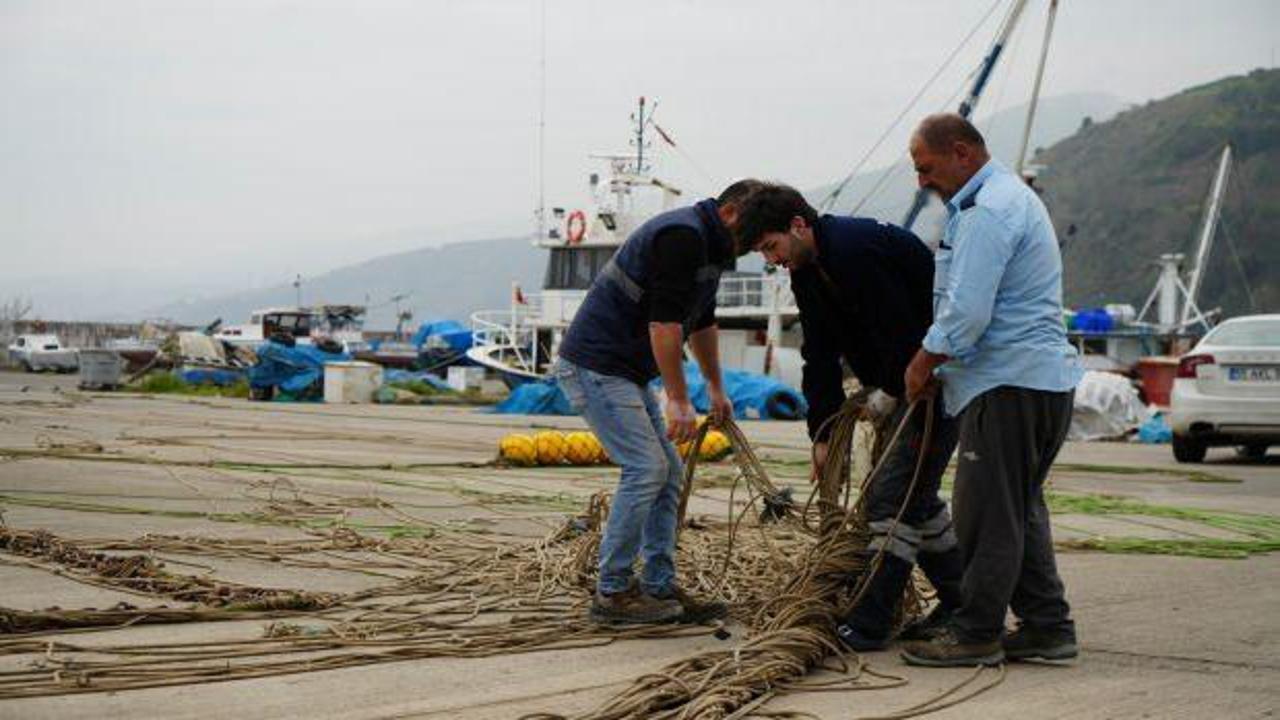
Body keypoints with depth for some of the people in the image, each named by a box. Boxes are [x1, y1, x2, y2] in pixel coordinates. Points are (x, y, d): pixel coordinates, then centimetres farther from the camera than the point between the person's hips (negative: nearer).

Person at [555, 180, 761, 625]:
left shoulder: (708, 245, 15)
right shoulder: (682, 235, -19)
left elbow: (701, 321, 30)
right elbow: (664, 321, -25)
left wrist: (716, 388, 38)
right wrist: (678, 400, -22)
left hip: (623, 370, 11)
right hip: (594, 366, -11)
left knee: (668, 474, 7)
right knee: (645, 469, -13)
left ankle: (659, 588, 11)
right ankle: (611, 594, -6)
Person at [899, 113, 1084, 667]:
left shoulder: (988, 211, -15)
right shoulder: (1010, 196, 21)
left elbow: (967, 314, -21)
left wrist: (923, 365, -7)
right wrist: (941, 369, 18)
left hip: (1009, 385, -11)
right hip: (1044, 377, 11)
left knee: (986, 513, -5)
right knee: (1020, 512, 15)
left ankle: (975, 635, 0)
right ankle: (1047, 627, 19)